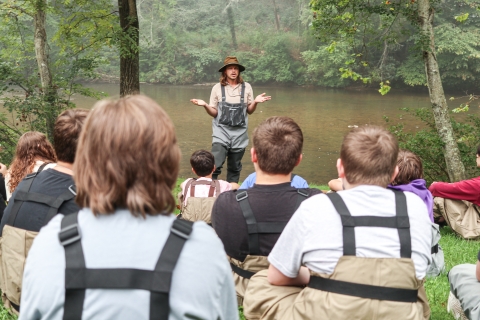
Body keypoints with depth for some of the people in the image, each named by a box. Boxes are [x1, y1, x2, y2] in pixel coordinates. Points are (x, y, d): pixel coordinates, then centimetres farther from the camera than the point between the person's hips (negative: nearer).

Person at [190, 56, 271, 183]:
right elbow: (214, 113, 3)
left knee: (234, 167, 11)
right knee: (215, 166, -16)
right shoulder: (217, 88, 1)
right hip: (222, 131, -2)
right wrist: (205, 105, -16)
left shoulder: (246, 87, 3)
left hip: (240, 133, 2)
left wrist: (255, 102, -11)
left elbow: (249, 111, 9)